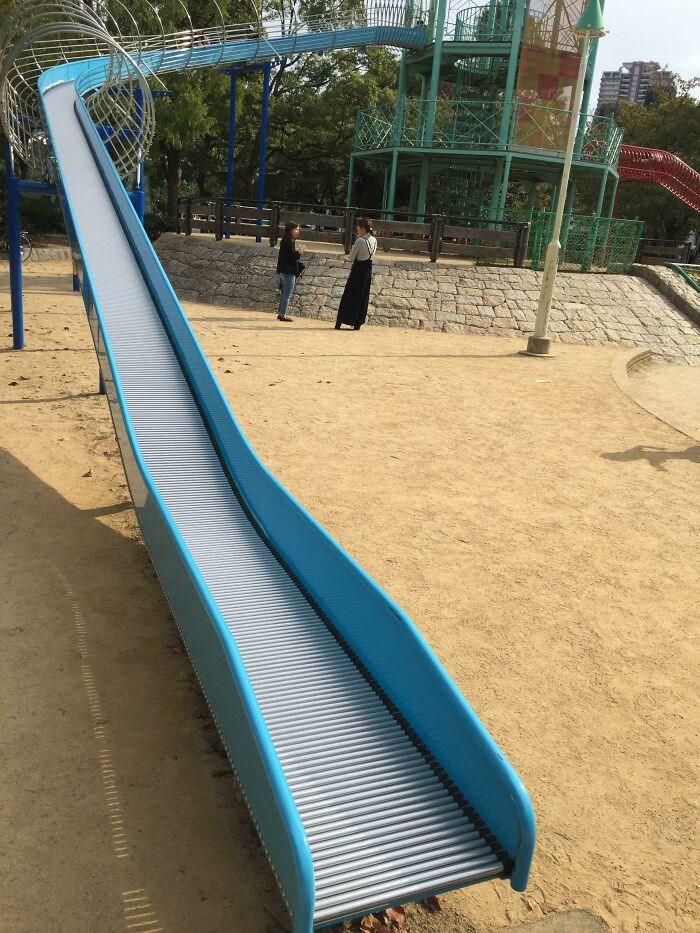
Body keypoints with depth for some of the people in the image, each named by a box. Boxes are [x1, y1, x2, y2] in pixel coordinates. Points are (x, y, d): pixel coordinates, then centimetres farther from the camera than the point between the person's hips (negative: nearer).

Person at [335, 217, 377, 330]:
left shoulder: (359, 241, -19)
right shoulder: (374, 241, 2)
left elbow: (351, 257, -13)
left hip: (358, 270, -6)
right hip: (368, 270, 6)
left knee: (348, 296, 1)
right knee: (363, 296, 12)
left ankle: (340, 322, 3)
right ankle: (358, 323, 16)